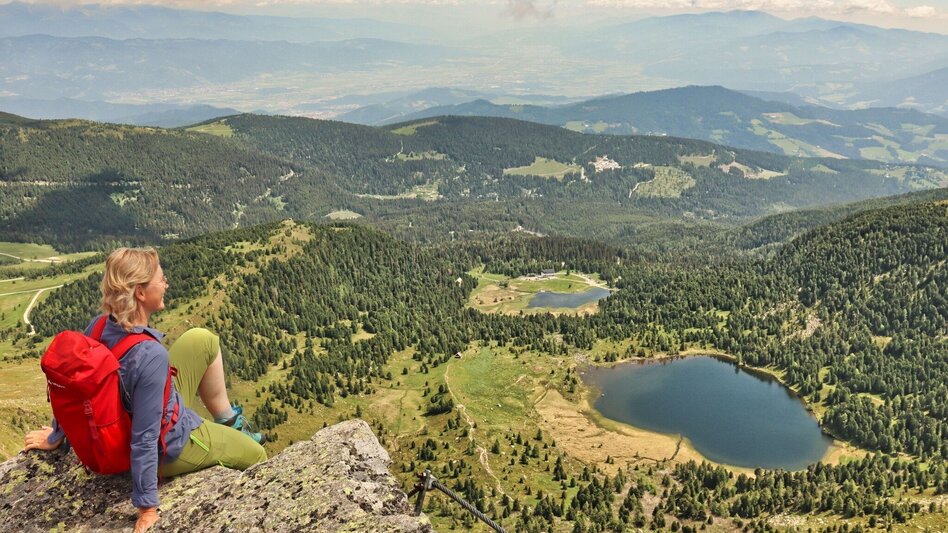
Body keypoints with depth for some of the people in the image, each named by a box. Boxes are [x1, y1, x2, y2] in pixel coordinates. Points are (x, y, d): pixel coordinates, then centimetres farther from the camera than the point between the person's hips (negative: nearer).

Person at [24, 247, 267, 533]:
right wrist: (147, 509, -23)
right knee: (256, 456, 14)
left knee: (203, 340, 13)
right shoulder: (150, 355, -40)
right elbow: (144, 437, -33)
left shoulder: (98, 327, -18)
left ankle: (228, 420, 27)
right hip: (172, 446, -7)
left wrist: (56, 436, 15)